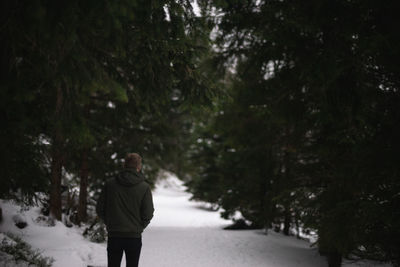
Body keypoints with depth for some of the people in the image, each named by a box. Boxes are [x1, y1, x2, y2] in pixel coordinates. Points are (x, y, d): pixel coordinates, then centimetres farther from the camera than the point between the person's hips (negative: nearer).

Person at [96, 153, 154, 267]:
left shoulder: (109, 184, -3)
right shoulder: (144, 187, -9)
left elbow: (99, 209, 0)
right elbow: (148, 214, -7)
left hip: (113, 236, 2)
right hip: (134, 236, -1)